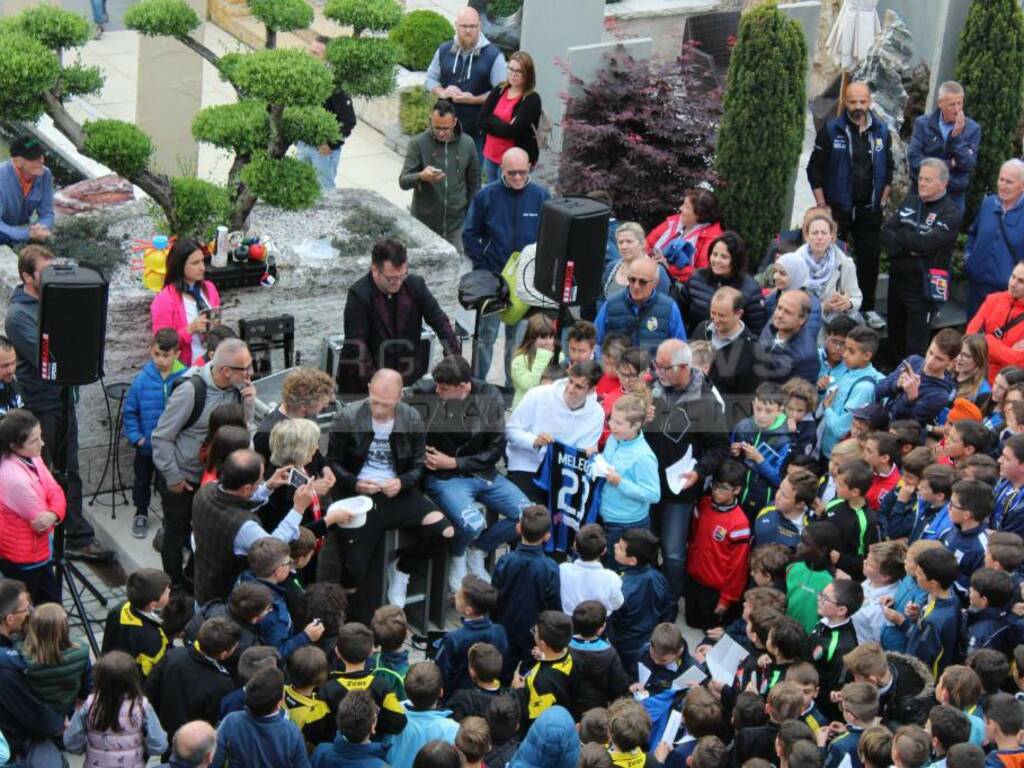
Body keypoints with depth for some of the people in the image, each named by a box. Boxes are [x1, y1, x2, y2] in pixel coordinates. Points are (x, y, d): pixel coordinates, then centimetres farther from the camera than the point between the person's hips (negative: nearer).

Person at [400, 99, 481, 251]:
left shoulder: (467, 143, -1)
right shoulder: (417, 143, -9)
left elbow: (474, 183, 9)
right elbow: (403, 182, -13)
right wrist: (421, 177, -33)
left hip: (457, 222, 2)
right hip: (424, 223, -2)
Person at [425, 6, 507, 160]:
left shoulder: (493, 55, -8)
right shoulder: (444, 51, 6)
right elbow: (431, 78, 14)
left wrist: (474, 99, -21)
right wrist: (442, 92, -8)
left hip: (478, 130, -4)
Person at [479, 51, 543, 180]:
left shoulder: (532, 100, -11)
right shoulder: (498, 91, 6)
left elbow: (512, 130, -20)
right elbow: (481, 120, -2)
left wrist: (492, 123, -8)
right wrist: (503, 125, -12)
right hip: (490, 156, 6)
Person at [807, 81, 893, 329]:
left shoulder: (881, 131, 4)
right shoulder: (831, 130, -6)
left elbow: (888, 169, 14)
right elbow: (814, 169, -4)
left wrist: (882, 201, 8)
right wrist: (822, 206, -8)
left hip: (870, 210, 3)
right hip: (837, 209, -3)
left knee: (870, 258, 6)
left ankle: (868, 308, 19)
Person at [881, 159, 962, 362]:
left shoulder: (950, 213, -9)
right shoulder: (909, 202, 9)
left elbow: (927, 242, -22)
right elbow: (885, 233, 0)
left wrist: (900, 235, -7)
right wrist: (910, 247, -16)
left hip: (925, 285, -6)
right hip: (897, 279, 6)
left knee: (915, 346, -3)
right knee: (895, 337, 17)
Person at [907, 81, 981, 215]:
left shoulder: (972, 129, -1)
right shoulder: (923, 123, -1)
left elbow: (968, 164, -9)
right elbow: (914, 159, -11)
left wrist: (957, 136, -19)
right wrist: (949, 164, -11)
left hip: (954, 198, 0)